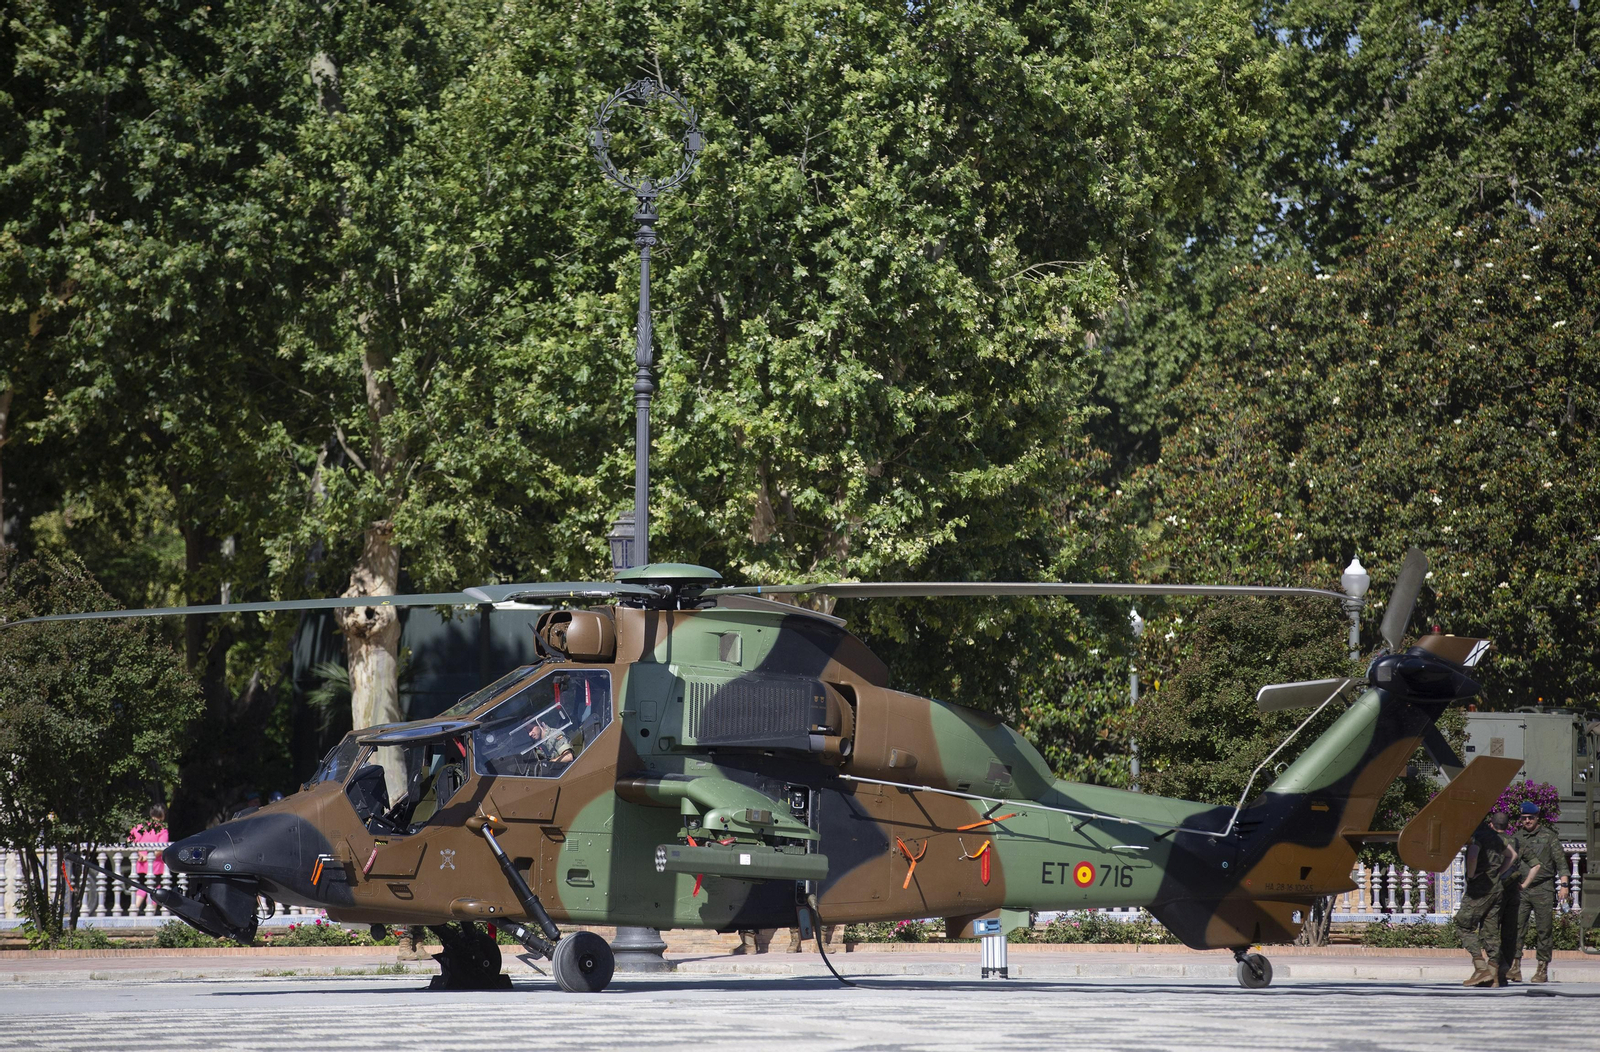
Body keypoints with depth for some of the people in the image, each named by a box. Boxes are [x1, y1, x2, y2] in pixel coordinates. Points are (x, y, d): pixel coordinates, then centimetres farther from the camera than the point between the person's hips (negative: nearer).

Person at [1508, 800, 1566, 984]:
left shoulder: (1549, 836, 6)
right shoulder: (1517, 837, 13)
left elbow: (1561, 861, 4)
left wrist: (1563, 885, -5)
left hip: (1543, 889, -2)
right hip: (1520, 888, 2)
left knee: (1544, 929, -1)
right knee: (1516, 926, -9)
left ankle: (1542, 970, 4)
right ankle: (1515, 967, -11)